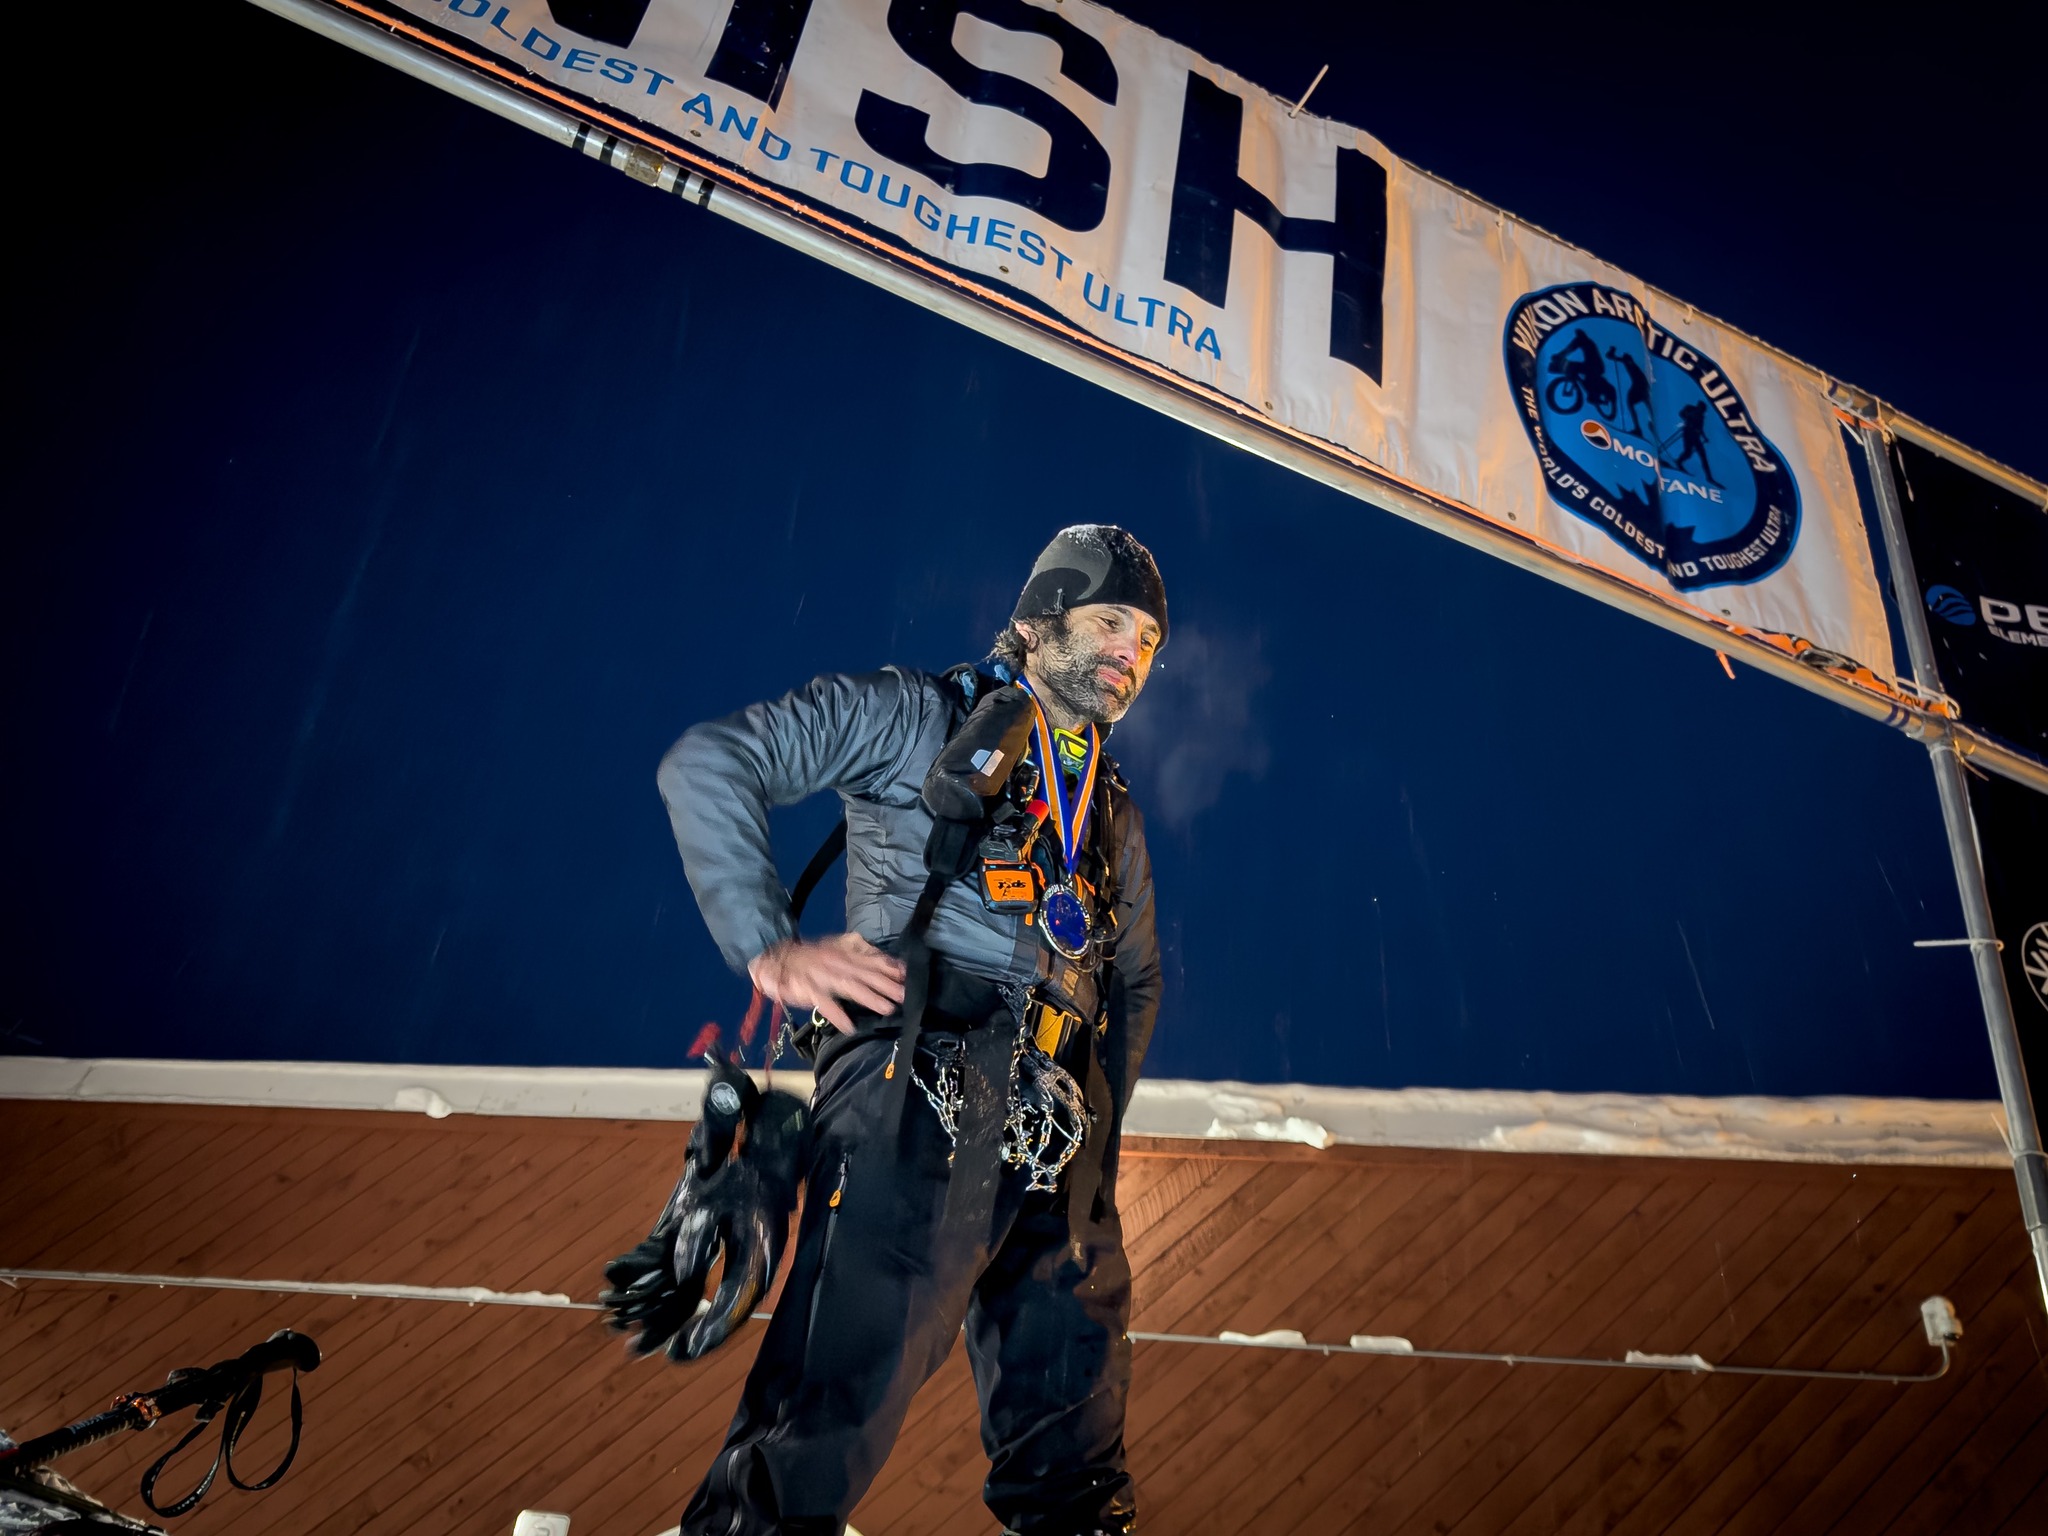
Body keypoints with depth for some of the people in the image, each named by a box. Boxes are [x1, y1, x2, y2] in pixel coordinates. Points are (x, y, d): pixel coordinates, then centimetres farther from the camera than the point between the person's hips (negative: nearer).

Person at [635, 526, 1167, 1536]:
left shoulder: (1115, 819, 24)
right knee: (846, 1381, -14)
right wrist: (770, 947, -13)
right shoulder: (920, 719, 5)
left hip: (1053, 1145, 7)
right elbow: (709, 764, -4)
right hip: (924, 1094, -6)